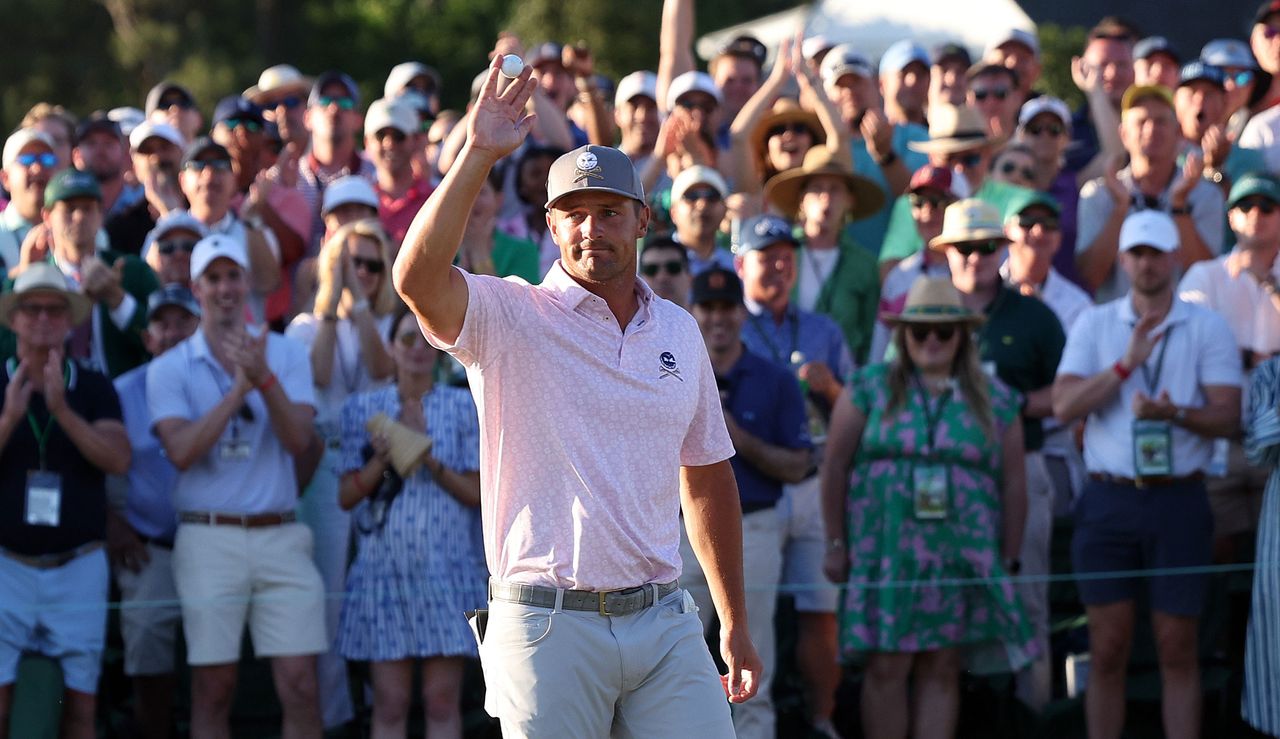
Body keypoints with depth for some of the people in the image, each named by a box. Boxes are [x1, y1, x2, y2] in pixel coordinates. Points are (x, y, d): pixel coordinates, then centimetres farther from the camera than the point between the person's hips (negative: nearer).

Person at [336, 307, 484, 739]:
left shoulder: (464, 407, 7)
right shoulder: (364, 408, 9)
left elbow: (476, 493, 2)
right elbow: (347, 496, 6)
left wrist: (430, 461, -13)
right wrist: (381, 462, -12)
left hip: (446, 569, -1)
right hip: (384, 568, 1)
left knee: (442, 701, -2)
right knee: (389, 703, 0)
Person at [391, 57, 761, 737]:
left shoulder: (678, 332, 14)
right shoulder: (507, 318, -1)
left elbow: (708, 478, 20)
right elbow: (416, 279, -22)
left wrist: (734, 624, 19)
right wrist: (478, 153, -25)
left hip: (664, 622, 4)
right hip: (548, 624, -4)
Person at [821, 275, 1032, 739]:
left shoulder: (995, 401, 9)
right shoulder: (869, 389, 5)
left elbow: (1012, 485, 10)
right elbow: (835, 468, 5)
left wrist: (1008, 560, 7)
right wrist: (835, 544, 1)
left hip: (963, 558, 1)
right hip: (885, 556, -1)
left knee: (942, 670, 2)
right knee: (887, 667, -5)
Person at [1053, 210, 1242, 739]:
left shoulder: (1207, 328, 4)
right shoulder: (1094, 325, 8)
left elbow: (1228, 417, -4)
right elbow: (1064, 407, -4)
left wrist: (1175, 414, -24)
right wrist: (1127, 364, -15)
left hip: (1179, 501, -1)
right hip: (1109, 501, 1)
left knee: (1177, 650, 2)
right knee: (1107, 649, 3)